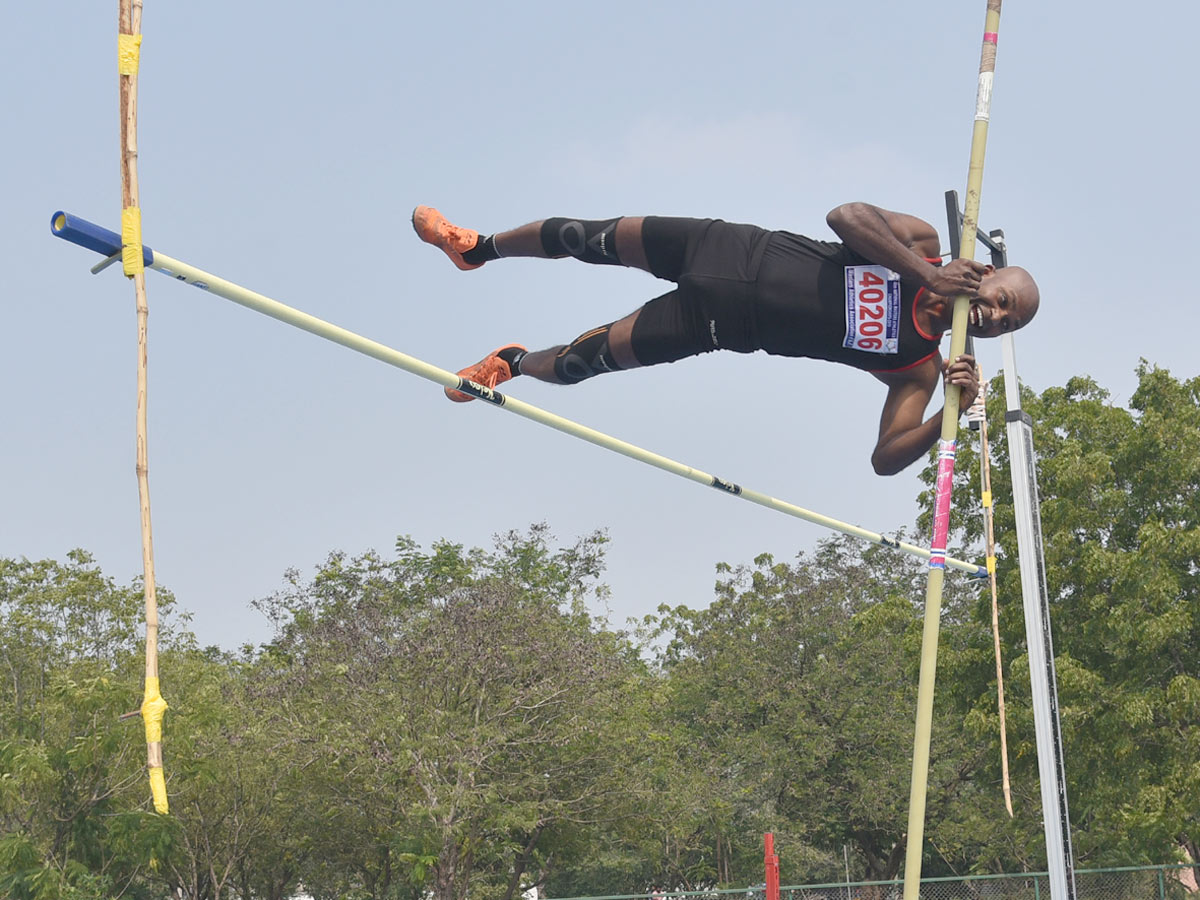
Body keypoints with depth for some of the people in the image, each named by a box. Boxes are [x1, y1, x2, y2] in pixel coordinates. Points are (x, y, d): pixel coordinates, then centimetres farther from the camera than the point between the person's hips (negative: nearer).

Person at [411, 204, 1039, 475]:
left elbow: (886, 458, -17)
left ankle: (515, 363, 40)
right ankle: (479, 247, 41)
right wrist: (929, 273, -26)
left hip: (724, 323, -1)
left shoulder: (920, 367, -11)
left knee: (576, 362, 2)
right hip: (737, 250, 1)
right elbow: (846, 215, -24)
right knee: (587, 237, 7)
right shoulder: (922, 242, -9)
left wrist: (951, 415, -32)